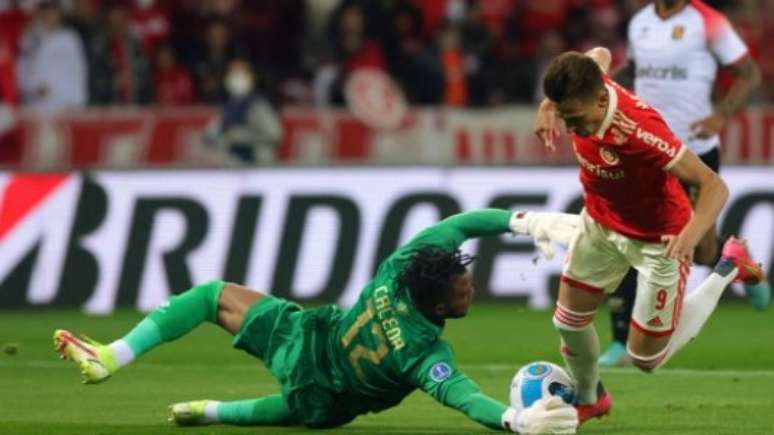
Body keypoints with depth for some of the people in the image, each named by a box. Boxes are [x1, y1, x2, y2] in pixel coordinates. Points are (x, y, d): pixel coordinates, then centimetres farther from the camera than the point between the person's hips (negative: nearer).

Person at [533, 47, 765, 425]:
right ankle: (589, 399, 43)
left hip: (658, 240, -6)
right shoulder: (579, 100, -20)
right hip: (600, 224, 6)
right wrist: (548, 105, 2)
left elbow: (714, 186, -37)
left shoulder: (639, 129, -41)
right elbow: (600, 55, 7)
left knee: (646, 358, 6)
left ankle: (727, 271, 23)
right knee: (568, 321, 11)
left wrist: (692, 234, -54)